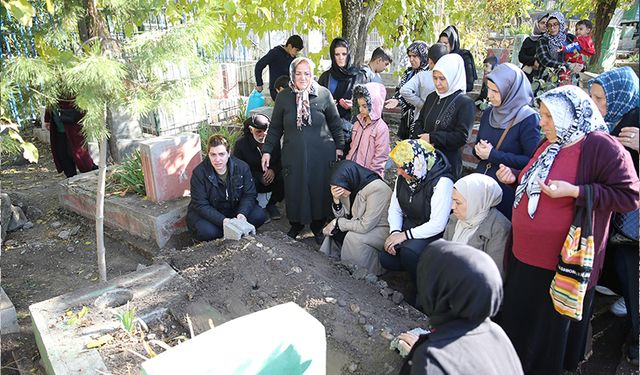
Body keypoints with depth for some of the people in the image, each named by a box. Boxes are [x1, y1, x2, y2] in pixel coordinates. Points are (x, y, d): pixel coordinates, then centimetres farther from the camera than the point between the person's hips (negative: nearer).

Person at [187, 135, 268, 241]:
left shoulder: (242, 167, -13)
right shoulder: (199, 173, -20)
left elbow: (249, 195, -8)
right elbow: (201, 205, -20)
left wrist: (242, 213, -29)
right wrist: (222, 220, -35)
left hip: (234, 209, 3)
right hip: (208, 214, -2)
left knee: (260, 215, -19)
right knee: (206, 231, -33)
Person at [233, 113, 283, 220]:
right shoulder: (241, 143, -12)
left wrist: (273, 170, -22)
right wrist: (260, 177, -21)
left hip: (271, 178, 2)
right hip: (252, 180, -2)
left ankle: (271, 204, 1)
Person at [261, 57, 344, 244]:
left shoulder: (324, 94, -1)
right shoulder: (283, 97, 3)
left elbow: (335, 123, 7)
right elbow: (275, 127, 9)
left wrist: (339, 146, 4)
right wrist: (267, 150, 6)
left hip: (321, 155, -1)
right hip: (294, 155, 1)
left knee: (320, 190, 6)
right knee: (294, 190, 6)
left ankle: (318, 227, 27)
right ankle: (296, 225, 30)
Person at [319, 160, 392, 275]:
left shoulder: (377, 189, -30)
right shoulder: (350, 187, -6)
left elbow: (365, 226, -28)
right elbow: (342, 216, 2)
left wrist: (337, 223, -18)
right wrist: (336, 200, -18)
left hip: (383, 229, -8)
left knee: (353, 237, -27)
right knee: (335, 231, -7)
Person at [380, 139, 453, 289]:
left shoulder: (442, 182, -26)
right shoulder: (403, 177, -2)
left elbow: (438, 224, -27)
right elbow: (395, 209, 4)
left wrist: (405, 235, -24)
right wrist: (395, 232, -14)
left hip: (433, 233, -7)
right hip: (409, 226, 7)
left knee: (409, 252, -33)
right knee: (386, 260, -11)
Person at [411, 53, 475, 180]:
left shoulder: (466, 103, -10)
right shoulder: (432, 97, 9)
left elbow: (461, 137, -16)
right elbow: (419, 122, 11)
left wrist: (432, 137, -15)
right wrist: (421, 139, -10)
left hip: (448, 164, -5)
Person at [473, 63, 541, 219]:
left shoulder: (528, 118, -12)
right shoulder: (488, 113, 6)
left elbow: (532, 161, -16)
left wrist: (494, 155, -18)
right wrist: (479, 149, -8)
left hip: (508, 190, -5)